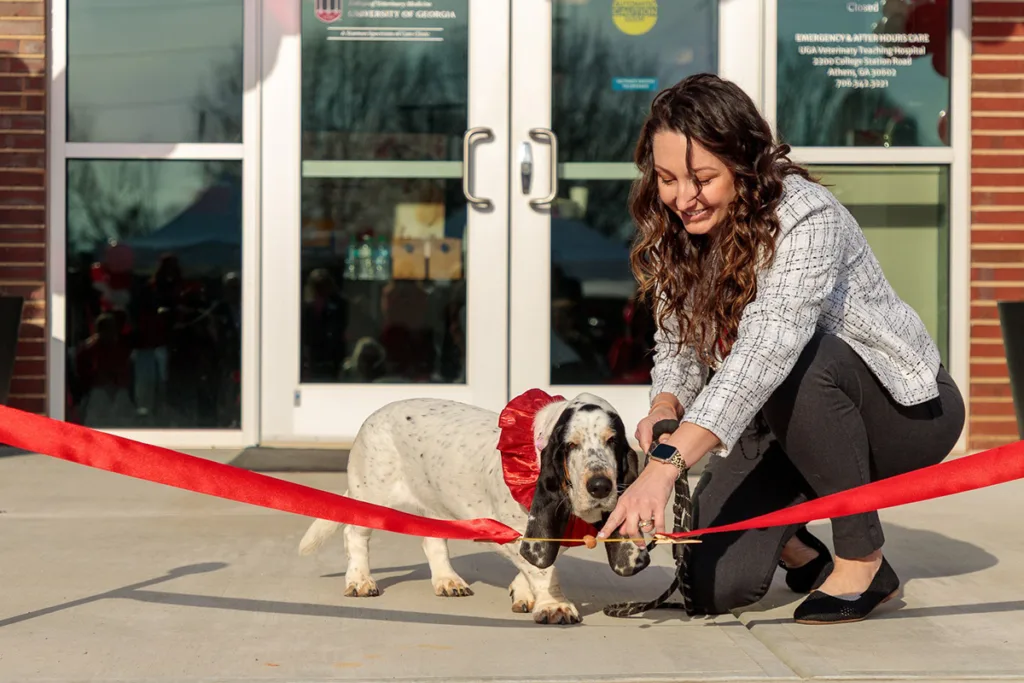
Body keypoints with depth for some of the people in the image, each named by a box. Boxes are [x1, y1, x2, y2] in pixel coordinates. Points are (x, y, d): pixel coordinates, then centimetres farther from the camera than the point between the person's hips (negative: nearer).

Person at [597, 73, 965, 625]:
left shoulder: (805, 217, -28)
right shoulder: (673, 239, -4)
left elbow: (766, 350, -42)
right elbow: (676, 348, 0)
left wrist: (666, 464, -51)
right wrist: (664, 410, -24)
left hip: (907, 412, -5)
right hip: (781, 427, 6)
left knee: (797, 366, -38)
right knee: (715, 587, -14)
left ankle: (863, 561, -18)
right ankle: (789, 541, 23)